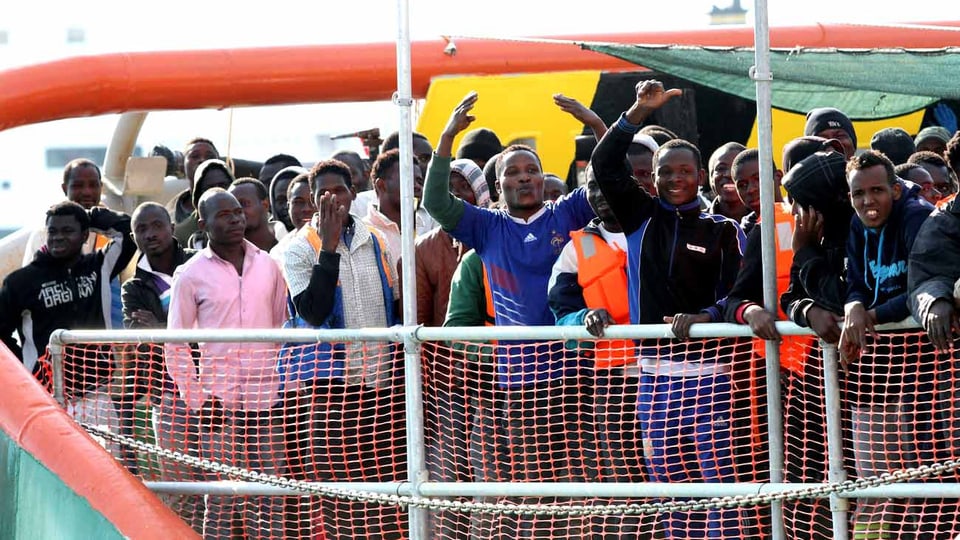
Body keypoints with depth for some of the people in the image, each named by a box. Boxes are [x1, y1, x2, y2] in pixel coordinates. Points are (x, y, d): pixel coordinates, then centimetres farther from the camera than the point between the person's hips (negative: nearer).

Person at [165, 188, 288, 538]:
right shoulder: (191, 274, 1)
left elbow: (283, 326, 15)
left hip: (265, 397, 3)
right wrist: (195, 399, -5)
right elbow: (175, 344, 2)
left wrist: (284, 382, 7)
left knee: (270, 498, 4)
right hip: (219, 401, -3)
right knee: (220, 502, -2)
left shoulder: (267, 266, 9)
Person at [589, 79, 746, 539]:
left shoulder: (723, 231, 3)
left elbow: (737, 294, -4)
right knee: (667, 482, 7)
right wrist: (640, 112, -2)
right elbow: (604, 166, 4)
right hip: (654, 370, 4)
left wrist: (704, 317, -23)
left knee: (718, 478, -9)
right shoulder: (642, 219, 10)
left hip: (708, 372, -4)